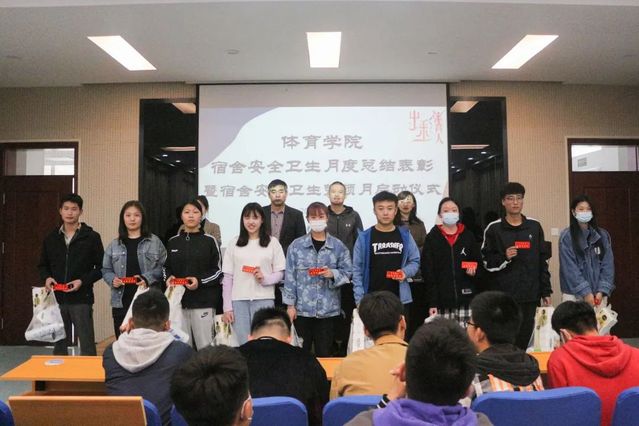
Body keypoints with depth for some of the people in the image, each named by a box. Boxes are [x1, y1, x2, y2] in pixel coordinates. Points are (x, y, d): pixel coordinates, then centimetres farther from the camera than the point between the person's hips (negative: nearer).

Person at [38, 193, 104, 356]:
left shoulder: (91, 237, -3)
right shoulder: (51, 238, 9)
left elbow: (101, 267, -2)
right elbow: (43, 265, 18)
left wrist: (83, 281, -15)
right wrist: (47, 278, -2)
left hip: (81, 299, -4)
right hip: (57, 299, 4)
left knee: (87, 344, 1)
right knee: (59, 344, 12)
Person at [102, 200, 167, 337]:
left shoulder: (155, 242, 1)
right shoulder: (114, 244, 10)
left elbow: (164, 267, -1)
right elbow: (106, 270, 14)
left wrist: (148, 278, -15)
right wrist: (113, 279, -6)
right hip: (121, 302, 3)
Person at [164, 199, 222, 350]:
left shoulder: (209, 241, 0)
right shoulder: (173, 242, 10)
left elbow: (218, 270, -1)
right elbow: (166, 267, 17)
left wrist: (200, 281, -15)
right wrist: (168, 278, -4)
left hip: (203, 301, -3)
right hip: (178, 300, 3)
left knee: (205, 346, 0)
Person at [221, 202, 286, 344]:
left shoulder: (272, 242, 5)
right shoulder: (233, 244, 8)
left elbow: (280, 273, 6)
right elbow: (227, 277, 7)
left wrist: (265, 279, -14)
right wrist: (227, 307, 3)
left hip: (264, 299, -1)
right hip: (239, 300, 1)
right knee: (243, 343, 5)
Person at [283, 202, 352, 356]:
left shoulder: (338, 246, 1)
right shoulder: (296, 245, 0)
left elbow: (348, 271, 5)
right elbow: (290, 276, 0)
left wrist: (333, 274, -15)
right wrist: (290, 304, -3)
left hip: (328, 309, 0)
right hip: (302, 308, 0)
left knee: (324, 352, 9)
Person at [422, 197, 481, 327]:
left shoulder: (468, 236, 10)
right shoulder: (432, 238, 4)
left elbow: (479, 262, 18)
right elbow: (427, 272, 1)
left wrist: (474, 271, -7)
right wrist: (432, 302, -5)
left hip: (466, 298, 2)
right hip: (442, 300, -1)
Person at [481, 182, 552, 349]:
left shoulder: (534, 226, 9)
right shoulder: (494, 229, 0)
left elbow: (543, 261, 11)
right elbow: (487, 263, 1)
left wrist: (546, 291, 9)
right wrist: (504, 257, -17)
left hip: (531, 296, 3)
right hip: (504, 296, -3)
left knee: (526, 339, 8)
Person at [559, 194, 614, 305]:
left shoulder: (603, 235, 7)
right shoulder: (566, 236, -5)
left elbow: (608, 264, 3)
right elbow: (569, 268, -10)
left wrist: (602, 290, -8)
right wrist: (585, 292, -15)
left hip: (598, 293, 3)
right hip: (575, 294, -3)